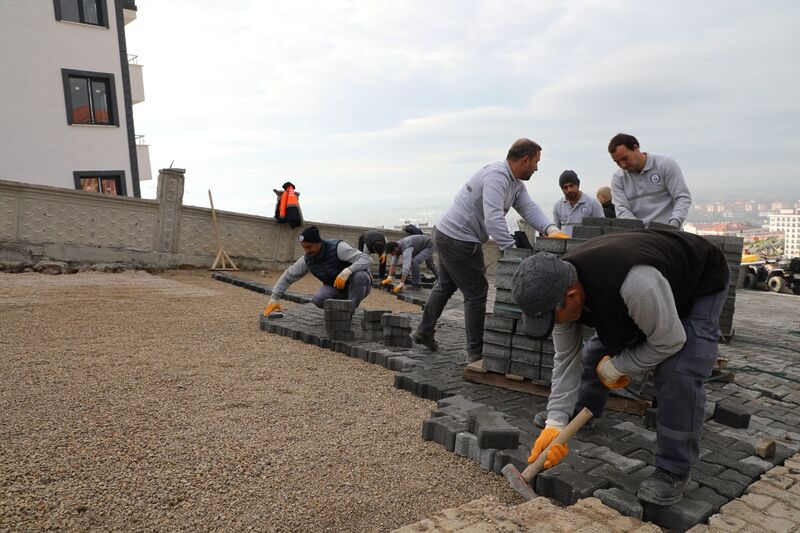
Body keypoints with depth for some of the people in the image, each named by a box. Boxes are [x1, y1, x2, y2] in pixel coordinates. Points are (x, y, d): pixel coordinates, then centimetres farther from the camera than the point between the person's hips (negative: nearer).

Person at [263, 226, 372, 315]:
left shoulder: (338, 247, -28)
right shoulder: (307, 259, -11)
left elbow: (366, 259, -38)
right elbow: (287, 277, 1)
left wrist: (346, 272, -54)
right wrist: (273, 299, -4)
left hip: (359, 286, -4)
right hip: (337, 289, 4)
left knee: (359, 276, -39)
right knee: (318, 299, -26)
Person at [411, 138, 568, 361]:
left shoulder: (516, 184, 9)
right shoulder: (496, 175, -23)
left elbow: (530, 209, -4)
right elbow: (493, 219, -35)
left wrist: (551, 230, -21)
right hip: (459, 241, -11)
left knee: (445, 285, 24)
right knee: (476, 293, -1)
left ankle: (424, 332, 38)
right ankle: (476, 351, 11)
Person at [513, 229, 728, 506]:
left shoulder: (635, 284, -48)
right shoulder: (559, 286, -24)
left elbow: (669, 342, -32)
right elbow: (566, 359, -15)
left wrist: (615, 367, -19)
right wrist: (556, 423, -18)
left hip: (700, 283, -6)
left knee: (679, 373, -22)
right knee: (597, 350, 6)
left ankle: (674, 471, -5)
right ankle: (582, 413, 33)